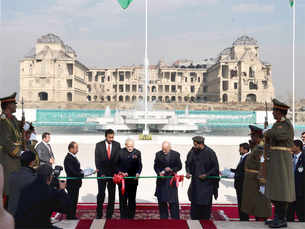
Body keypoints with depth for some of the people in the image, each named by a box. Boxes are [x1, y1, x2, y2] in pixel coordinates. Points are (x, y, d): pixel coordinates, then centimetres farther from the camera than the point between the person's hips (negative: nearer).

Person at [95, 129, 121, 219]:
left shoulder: (117, 145, 3)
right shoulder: (99, 145, 0)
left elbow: (119, 159, 2)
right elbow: (97, 160, -2)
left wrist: (117, 172, -9)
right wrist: (101, 173, -10)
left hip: (113, 174, 1)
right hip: (102, 173, -1)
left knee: (112, 195, 3)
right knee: (101, 194, -1)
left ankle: (109, 215, 11)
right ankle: (99, 215, 12)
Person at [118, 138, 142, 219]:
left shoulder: (137, 153, 3)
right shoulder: (120, 152, 1)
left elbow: (139, 165, 2)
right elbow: (117, 164, 3)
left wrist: (138, 173, -15)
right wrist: (120, 172, -11)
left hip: (133, 179, 1)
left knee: (132, 199, 9)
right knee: (123, 199, 3)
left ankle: (131, 217, 18)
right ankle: (123, 217, 11)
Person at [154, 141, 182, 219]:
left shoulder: (175, 154, -3)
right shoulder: (158, 154, 0)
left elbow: (179, 166, 2)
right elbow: (155, 166, 5)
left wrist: (172, 169, -15)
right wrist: (159, 172, -13)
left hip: (171, 180, -2)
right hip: (161, 180, 2)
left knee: (173, 201, -1)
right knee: (162, 201, 8)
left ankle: (175, 219, 9)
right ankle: (163, 218, 20)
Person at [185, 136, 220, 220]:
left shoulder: (210, 153, -12)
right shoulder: (192, 151, -1)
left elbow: (215, 167, -6)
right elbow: (188, 163, 14)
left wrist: (206, 174, -15)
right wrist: (188, 172, -3)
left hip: (206, 182, -4)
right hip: (195, 182, 4)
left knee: (205, 204, 2)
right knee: (194, 203, 5)